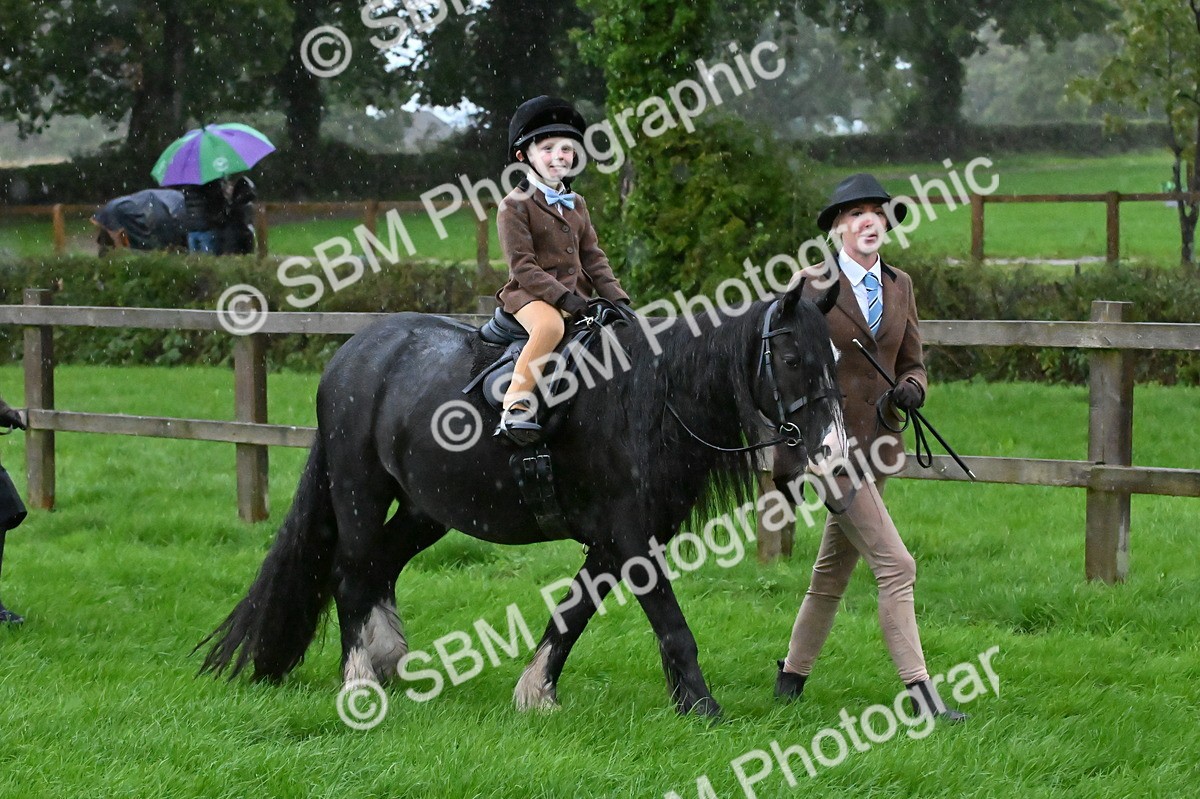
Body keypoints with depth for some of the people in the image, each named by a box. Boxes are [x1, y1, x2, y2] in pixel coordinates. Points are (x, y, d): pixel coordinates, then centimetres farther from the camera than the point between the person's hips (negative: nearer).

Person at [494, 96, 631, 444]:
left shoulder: (576, 205, 19)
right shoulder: (515, 206, -4)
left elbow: (593, 258, 17)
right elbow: (523, 265, -12)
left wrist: (617, 298, 1)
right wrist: (563, 297, -22)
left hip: (575, 296, 7)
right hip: (531, 295, -7)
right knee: (550, 325, -38)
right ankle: (517, 403, -39)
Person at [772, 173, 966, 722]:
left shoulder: (898, 286, 10)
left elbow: (912, 364, 16)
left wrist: (910, 390, -10)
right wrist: (786, 460, -10)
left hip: (876, 444, 7)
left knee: (834, 570, 16)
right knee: (895, 566, -13)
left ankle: (792, 676, 32)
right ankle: (920, 693, -13)